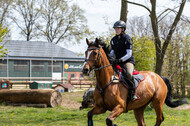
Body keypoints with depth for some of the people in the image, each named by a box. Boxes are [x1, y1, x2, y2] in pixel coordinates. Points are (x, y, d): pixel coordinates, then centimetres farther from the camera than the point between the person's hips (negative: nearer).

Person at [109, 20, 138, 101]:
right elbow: (112, 52, 15)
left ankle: (133, 93, -28)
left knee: (129, 74, -34)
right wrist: (110, 56, -9)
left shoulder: (127, 39, -8)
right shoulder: (113, 40, 11)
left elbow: (129, 54, -14)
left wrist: (120, 60, -26)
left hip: (128, 61, -6)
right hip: (117, 62, 6)